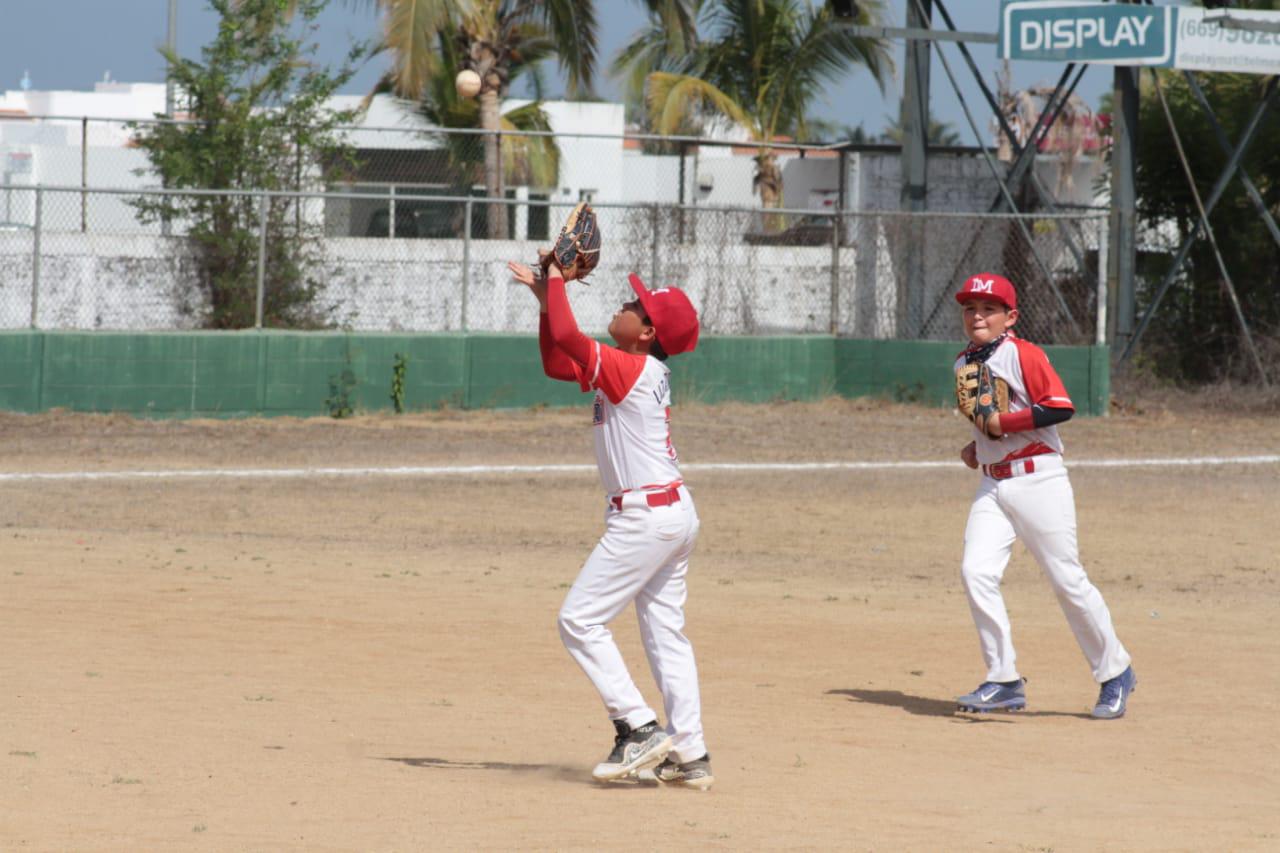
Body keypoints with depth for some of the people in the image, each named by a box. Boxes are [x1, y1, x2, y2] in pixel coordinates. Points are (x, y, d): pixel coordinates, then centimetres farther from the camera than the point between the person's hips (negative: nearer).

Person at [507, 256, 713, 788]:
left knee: (580, 620, -6)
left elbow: (566, 335, -26)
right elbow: (556, 362, 19)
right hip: (677, 512, 10)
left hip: (646, 516, -10)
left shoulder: (631, 369, -15)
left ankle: (639, 729, -8)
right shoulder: (646, 373, 13)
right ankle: (689, 755, 11)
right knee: (665, 633, 11)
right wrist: (546, 296, 13)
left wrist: (557, 282, -11)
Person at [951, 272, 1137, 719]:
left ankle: (1115, 673, 13)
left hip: (1038, 478, -7)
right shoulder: (963, 363, 13)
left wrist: (1002, 423, -21)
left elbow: (1060, 407, -20)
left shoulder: (1024, 355, -10)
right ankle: (1004, 682, -6)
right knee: (976, 572, -11)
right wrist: (977, 447, 11)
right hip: (992, 485, 7)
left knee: (1067, 579, -3)